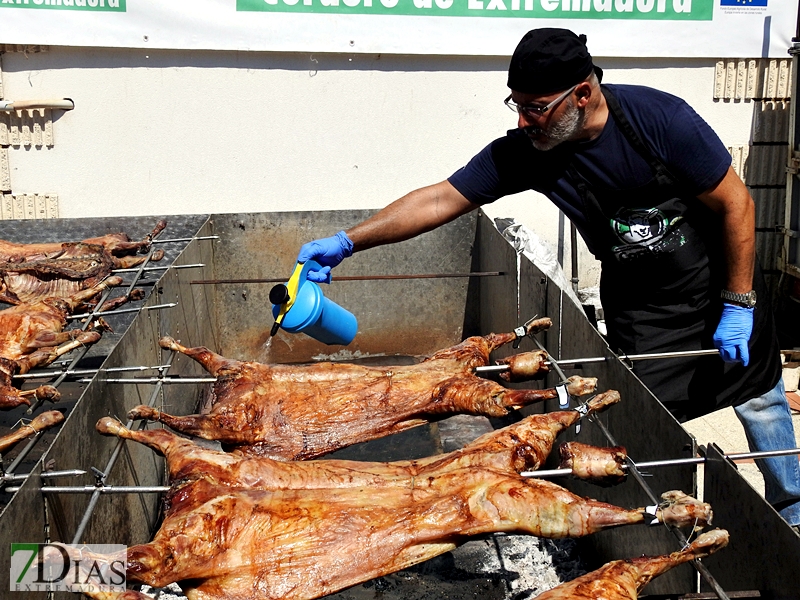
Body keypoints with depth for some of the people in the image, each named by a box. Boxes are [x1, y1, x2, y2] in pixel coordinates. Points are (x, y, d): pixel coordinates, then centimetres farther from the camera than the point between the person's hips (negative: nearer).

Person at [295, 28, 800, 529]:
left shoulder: (661, 119, -27)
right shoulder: (524, 153, -19)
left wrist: (738, 305, -14)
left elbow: (736, 205, -17)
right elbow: (441, 199, -19)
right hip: (639, 309, 1)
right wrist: (347, 242, -26)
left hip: (721, 283, -1)